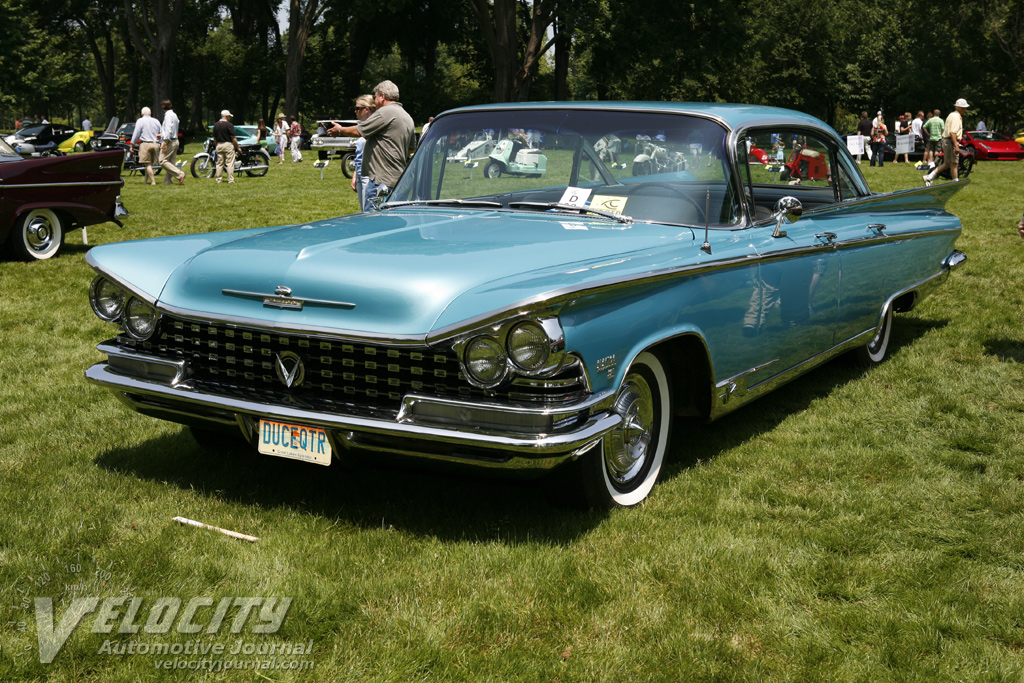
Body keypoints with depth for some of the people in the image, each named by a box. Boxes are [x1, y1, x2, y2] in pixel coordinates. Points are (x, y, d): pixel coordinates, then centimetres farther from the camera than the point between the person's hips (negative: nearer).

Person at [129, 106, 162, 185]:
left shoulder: (140, 121, 0)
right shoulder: (156, 121, 14)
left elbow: (136, 134, -4)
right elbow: (161, 134, 16)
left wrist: (132, 144, 3)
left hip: (145, 144, -5)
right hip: (155, 144, 5)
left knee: (148, 164, -4)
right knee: (150, 164, 11)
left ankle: (153, 181, -11)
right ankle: (146, 180, 16)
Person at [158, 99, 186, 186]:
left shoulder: (168, 115, -12)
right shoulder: (174, 115, 18)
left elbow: (168, 130, -20)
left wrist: (165, 143, -22)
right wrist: (162, 135, 36)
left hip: (169, 141, -10)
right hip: (175, 140, 10)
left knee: (163, 161, -11)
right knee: (171, 162, 7)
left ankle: (180, 174, -20)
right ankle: (167, 181, 8)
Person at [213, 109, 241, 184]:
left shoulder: (216, 125, 7)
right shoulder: (229, 125, -11)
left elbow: (214, 138, 12)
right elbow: (233, 138, -11)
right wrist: (238, 148, -4)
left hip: (219, 145, 6)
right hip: (228, 144, -6)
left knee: (219, 163, 10)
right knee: (230, 163, -3)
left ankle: (218, 179, 11)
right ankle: (230, 180, -5)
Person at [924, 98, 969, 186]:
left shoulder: (952, 115, 17)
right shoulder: (956, 117, -14)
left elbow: (944, 129, 22)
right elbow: (952, 132, -23)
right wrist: (956, 146, -27)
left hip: (945, 140, 10)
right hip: (951, 142, -10)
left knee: (946, 163, 12)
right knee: (954, 164, -2)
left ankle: (929, 176, 7)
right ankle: (956, 183, 4)